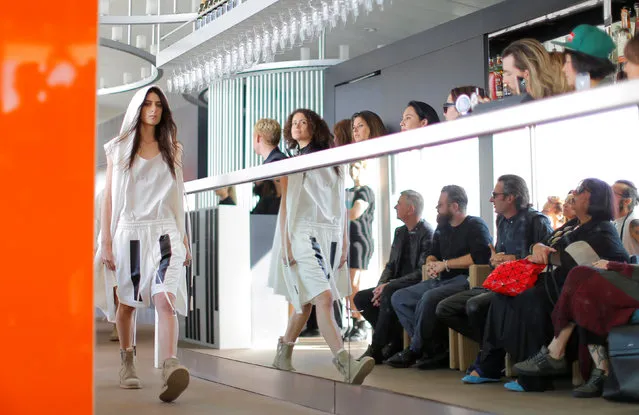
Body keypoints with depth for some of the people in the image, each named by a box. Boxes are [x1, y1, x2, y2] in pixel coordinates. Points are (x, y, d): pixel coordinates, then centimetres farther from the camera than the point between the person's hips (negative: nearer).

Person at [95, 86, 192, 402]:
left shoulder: (171, 150, 13)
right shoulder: (119, 149, 8)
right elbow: (109, 197, 5)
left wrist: (184, 240, 12)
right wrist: (106, 242, -3)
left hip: (164, 233, 0)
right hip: (129, 232, 0)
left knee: (165, 299, -18)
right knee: (126, 303, 8)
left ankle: (170, 369, -30)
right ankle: (127, 365, 27)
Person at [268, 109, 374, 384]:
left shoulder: (333, 163, 16)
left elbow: (341, 204, 13)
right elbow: (285, 204, 4)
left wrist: (344, 242, 7)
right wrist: (285, 243, -5)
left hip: (330, 236, 4)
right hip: (303, 234, -4)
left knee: (306, 301, 5)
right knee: (324, 298, -18)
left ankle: (283, 355, 21)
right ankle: (345, 363, -28)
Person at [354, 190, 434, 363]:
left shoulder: (427, 234, -13)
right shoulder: (400, 232, 14)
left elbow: (422, 272, -19)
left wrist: (388, 285, -22)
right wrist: (380, 286, -6)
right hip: (395, 286, 9)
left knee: (389, 293, -35)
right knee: (360, 298, -6)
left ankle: (376, 349, -23)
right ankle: (395, 341, -5)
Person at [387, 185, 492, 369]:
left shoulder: (476, 226, -4)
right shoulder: (442, 228, 21)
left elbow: (480, 256, -20)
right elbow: (432, 255, 30)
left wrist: (445, 264, -13)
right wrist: (431, 264, 4)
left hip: (464, 280, -9)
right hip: (440, 280, 9)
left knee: (429, 298, -35)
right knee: (399, 298, -4)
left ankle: (415, 350, -14)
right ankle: (436, 347, -14)